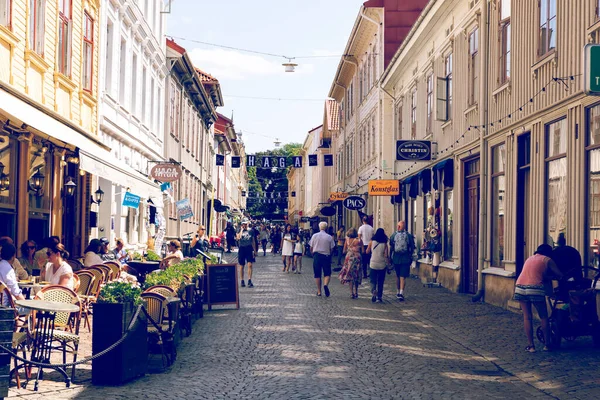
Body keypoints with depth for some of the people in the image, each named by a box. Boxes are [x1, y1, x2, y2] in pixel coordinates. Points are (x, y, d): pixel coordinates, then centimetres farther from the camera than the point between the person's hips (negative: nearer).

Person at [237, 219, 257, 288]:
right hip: (242, 249, 0)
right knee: (241, 266, 6)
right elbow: (238, 238, -18)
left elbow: (253, 241, 14)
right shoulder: (239, 231, 3)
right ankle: (242, 281, 17)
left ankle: (249, 281, -12)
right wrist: (242, 230, -11)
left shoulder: (251, 231, 7)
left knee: (250, 265, -11)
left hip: (249, 248, 0)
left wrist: (255, 250, 13)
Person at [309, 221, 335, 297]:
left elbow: (311, 248, 3)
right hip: (326, 256, -1)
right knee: (327, 273, 7)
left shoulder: (314, 236, 1)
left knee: (317, 274, 7)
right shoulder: (329, 237, -2)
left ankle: (319, 291, 9)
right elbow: (331, 249, -2)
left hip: (316, 255, 1)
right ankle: (326, 284, -22)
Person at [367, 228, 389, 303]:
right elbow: (386, 255, -10)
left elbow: (367, 251, 5)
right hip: (382, 265, 0)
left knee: (373, 281, 6)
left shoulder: (372, 242, -3)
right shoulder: (385, 244, -5)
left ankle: (373, 291, -21)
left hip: (373, 264, 0)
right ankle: (379, 297, 11)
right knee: (380, 282, 11)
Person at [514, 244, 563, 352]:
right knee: (543, 317, 10)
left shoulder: (530, 258, 26)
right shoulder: (547, 260, 9)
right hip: (535, 289, -5)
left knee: (527, 317, 9)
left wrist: (548, 277, 40)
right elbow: (560, 275, 12)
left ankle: (530, 345, 6)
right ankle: (547, 344, 15)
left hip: (520, 287, 5)